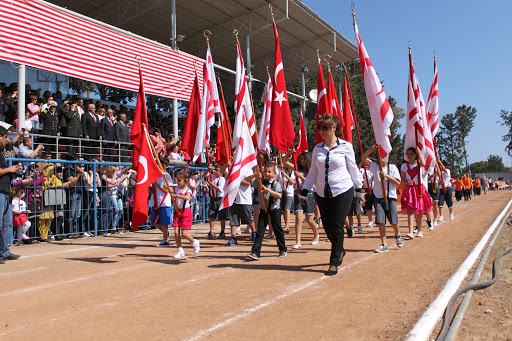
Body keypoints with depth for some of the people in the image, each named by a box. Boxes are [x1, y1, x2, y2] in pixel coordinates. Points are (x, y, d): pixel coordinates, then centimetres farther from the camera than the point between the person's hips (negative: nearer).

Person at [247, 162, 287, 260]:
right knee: (260, 230, -2)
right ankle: (255, 252, -5)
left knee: (277, 229, 7)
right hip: (263, 209, 3)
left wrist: (268, 190, -30)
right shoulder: (261, 182, 5)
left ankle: (283, 250, 26)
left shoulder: (276, 183, -8)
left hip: (274, 209, -3)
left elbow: (279, 195, -23)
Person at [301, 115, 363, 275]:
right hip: (322, 193, 4)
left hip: (342, 191, -4)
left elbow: (353, 169, 6)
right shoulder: (317, 148, 7)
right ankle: (340, 250, 36)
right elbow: (313, 172, 12)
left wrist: (359, 189, 9)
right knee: (327, 227, 9)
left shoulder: (346, 146, -2)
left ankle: (334, 262, 8)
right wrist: (304, 192, 9)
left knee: (337, 228, -4)